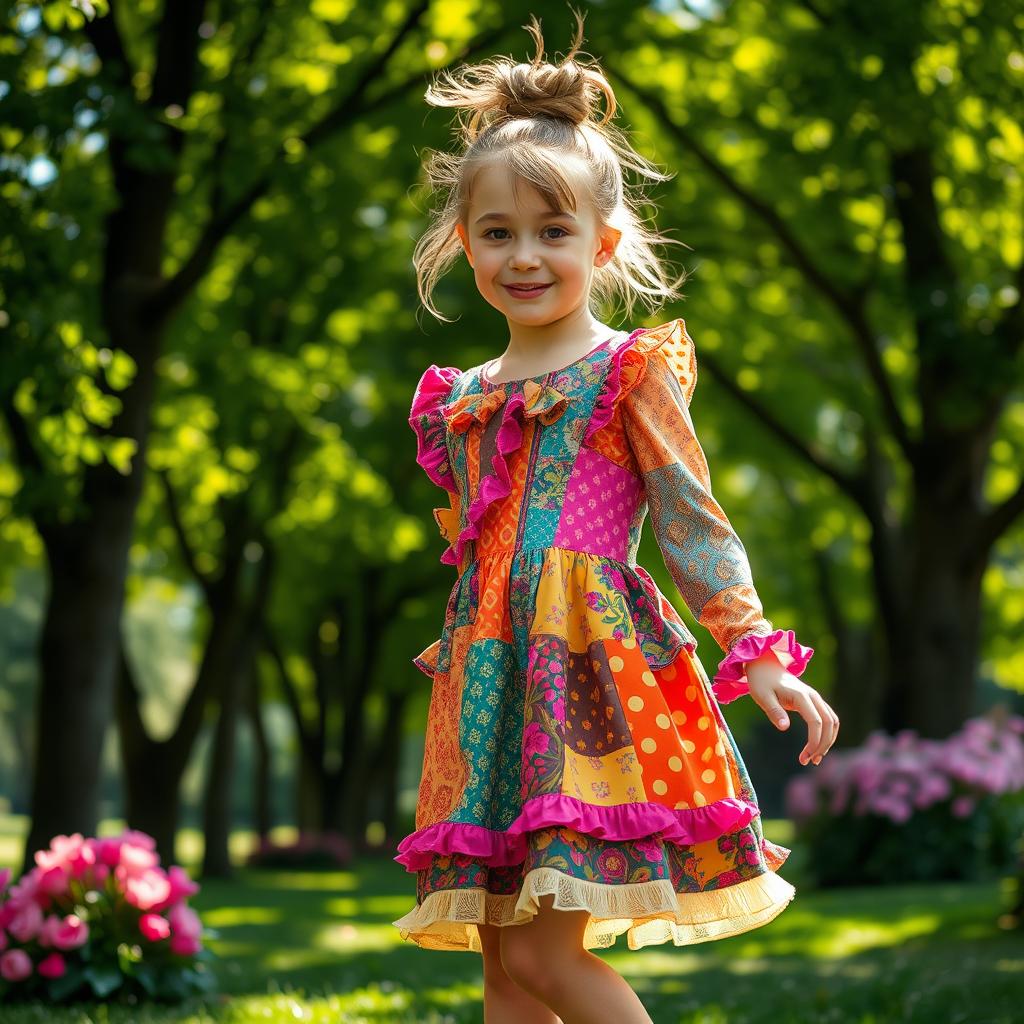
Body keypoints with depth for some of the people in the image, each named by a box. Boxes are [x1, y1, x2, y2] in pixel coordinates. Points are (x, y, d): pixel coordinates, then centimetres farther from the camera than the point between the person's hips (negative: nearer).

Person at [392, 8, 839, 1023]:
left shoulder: (630, 370, 0)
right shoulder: (460, 398, 17)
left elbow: (693, 523, -3)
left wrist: (757, 653, -12)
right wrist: (449, 657, 22)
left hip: (594, 664, -6)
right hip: (496, 675, 6)